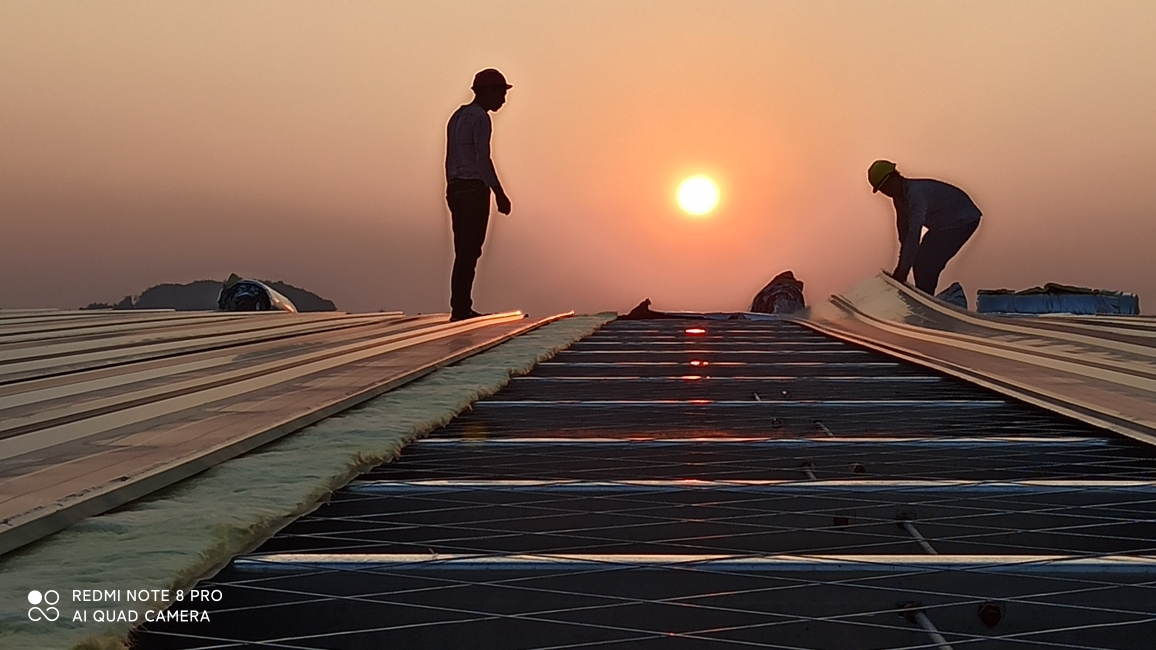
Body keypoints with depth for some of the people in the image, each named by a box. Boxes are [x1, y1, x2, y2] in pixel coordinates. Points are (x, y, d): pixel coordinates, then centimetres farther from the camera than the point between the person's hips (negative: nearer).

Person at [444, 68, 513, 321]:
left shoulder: (458, 116, 19)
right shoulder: (480, 118, -10)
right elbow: (482, 160, -17)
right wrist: (499, 193, -15)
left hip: (456, 187, 9)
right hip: (474, 189, -9)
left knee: (464, 251, 10)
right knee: (469, 251, -7)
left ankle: (461, 308, 11)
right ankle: (461, 308, -7)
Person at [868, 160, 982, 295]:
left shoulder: (916, 193, -32)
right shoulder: (900, 196, -2)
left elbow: (914, 234, -34)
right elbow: (904, 229, 7)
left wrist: (903, 270, -31)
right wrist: (901, 266, 8)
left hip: (962, 221, -9)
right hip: (943, 223, 9)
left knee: (927, 265, -13)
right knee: (921, 263, 6)